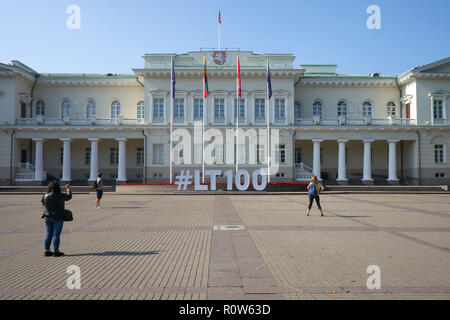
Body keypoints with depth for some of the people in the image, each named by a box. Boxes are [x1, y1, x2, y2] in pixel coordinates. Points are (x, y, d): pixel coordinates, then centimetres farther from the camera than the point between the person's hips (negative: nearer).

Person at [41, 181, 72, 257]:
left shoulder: (45, 196, -2)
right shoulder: (60, 196, -14)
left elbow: (43, 204, 14)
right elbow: (69, 196, 3)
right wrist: (68, 189, 19)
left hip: (48, 217, 5)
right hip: (58, 218, -5)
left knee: (48, 235, 12)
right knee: (56, 235, 1)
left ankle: (47, 251, 16)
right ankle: (56, 251, 4)